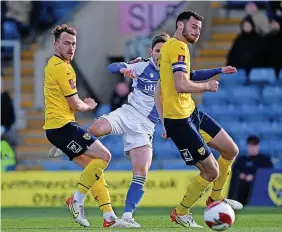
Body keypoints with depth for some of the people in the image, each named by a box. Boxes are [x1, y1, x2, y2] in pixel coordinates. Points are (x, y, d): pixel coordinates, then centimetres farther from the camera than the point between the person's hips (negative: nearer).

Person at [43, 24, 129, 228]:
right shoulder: (62, 68, -15)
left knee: (94, 166, 10)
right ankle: (77, 200, -10)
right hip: (63, 126, -10)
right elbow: (75, 105, -12)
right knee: (103, 156, -13)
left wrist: (82, 104, 16)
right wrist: (89, 106, 9)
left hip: (55, 126, 10)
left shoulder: (53, 64, 18)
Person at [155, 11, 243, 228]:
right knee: (211, 171, -3)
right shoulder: (178, 47, -16)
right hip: (180, 120, -10)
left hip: (191, 113, 10)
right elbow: (182, 85, -28)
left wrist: (164, 122, 19)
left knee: (231, 150, 14)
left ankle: (216, 198, 31)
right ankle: (181, 213, 15)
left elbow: (159, 90, 20)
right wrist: (207, 86, -11)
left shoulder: (169, 46, 16)